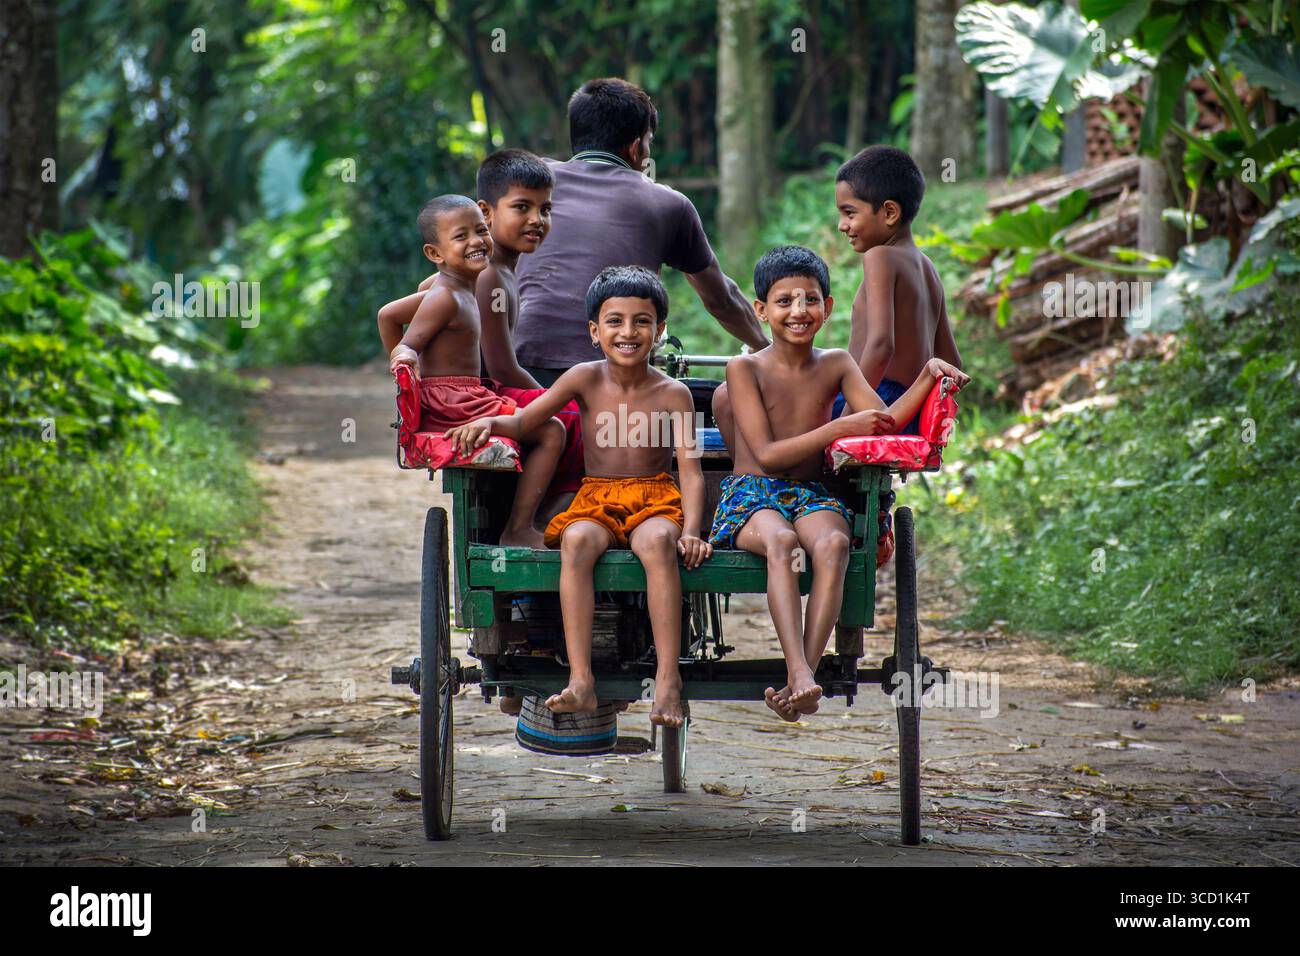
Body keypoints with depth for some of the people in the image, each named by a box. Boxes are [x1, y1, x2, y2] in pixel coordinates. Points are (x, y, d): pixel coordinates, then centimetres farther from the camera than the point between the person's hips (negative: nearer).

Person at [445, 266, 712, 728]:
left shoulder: (673, 394, -1)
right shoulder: (585, 379, 3)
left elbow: (691, 470, -7)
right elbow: (524, 420, 7)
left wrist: (691, 530, -23)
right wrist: (488, 423, -16)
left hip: (655, 501, -1)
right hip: (596, 501, 2)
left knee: (657, 541, -38)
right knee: (577, 540, -34)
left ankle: (668, 681, -39)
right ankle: (580, 682, -40)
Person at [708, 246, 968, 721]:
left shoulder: (836, 365, 12)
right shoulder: (746, 369, 0)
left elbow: (884, 421, -1)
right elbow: (768, 454, -9)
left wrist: (928, 375, -15)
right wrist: (842, 427, -14)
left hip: (812, 496, 3)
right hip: (751, 496, -3)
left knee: (833, 543, -33)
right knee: (781, 541, -38)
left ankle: (803, 674, -40)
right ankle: (799, 673, -48)